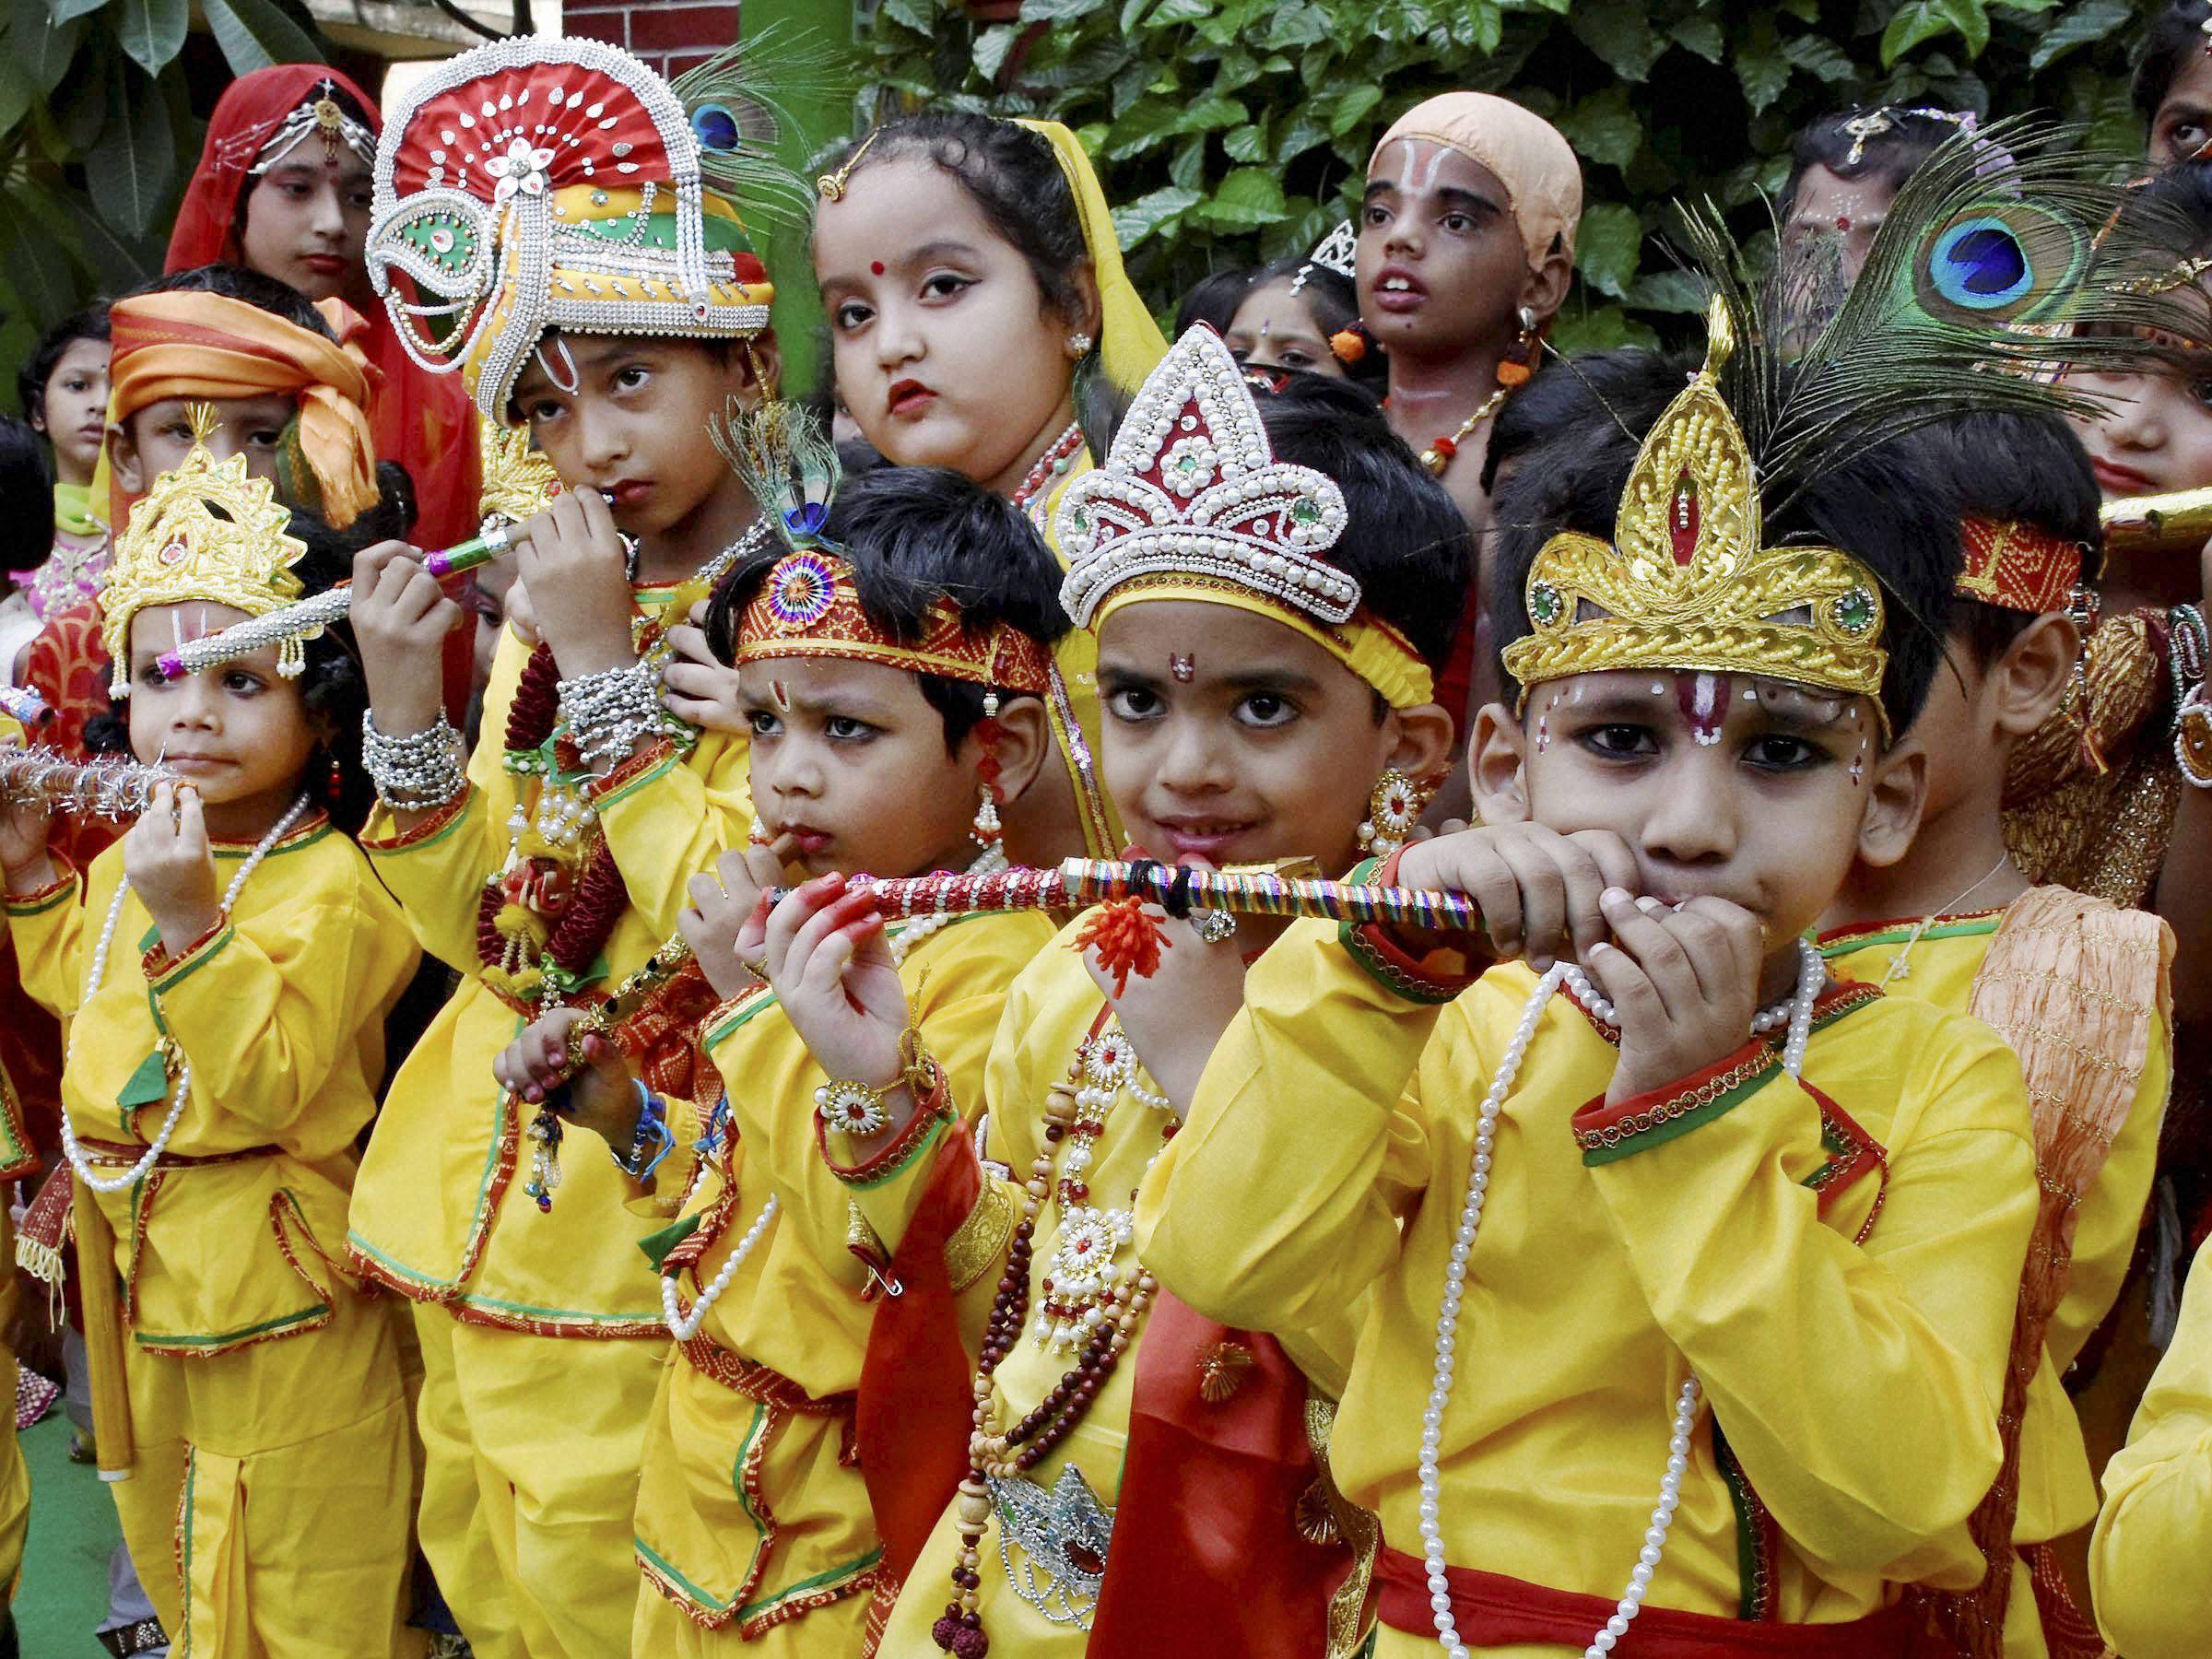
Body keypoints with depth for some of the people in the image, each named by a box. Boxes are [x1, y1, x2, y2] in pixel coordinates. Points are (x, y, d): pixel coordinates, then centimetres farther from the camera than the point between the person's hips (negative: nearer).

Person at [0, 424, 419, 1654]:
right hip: (151, 1265, 8)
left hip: (280, 1284, -8)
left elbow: (272, 1080, -29)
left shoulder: (332, 887, -23)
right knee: (177, 1557, 25)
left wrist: (191, 927, -38)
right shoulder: (135, 860, 4)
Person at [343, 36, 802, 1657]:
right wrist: (405, 707, -7)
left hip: (651, 1209, -7)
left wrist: (611, 669, -21)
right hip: (486, 1197, 7)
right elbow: (493, 932, 7)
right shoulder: (551, 601, 8)